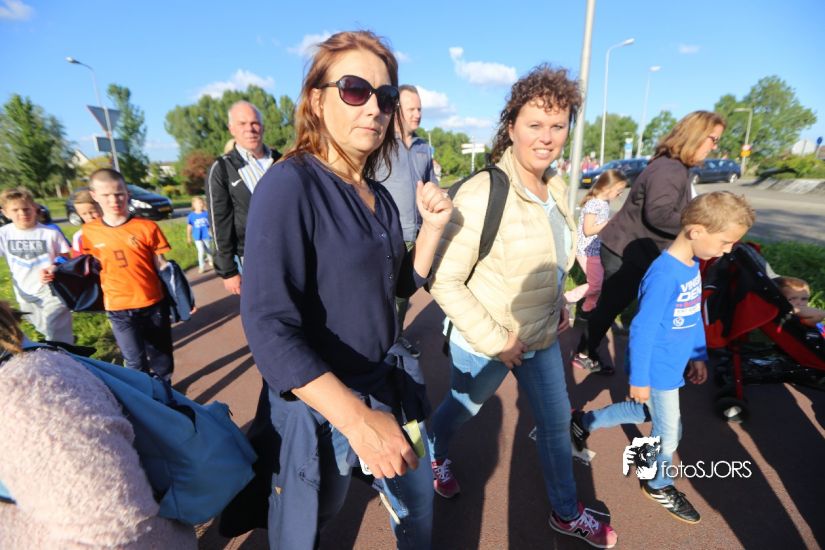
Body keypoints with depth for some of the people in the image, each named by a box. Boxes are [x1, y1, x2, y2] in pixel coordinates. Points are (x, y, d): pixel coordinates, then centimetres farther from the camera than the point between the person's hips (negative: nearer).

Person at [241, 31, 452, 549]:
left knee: (418, 503, 28)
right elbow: (268, 327, -27)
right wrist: (357, 419, -32)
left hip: (392, 381, 7)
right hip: (321, 399, -6)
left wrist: (433, 226, -5)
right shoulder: (289, 185, -20)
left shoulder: (378, 194, 1)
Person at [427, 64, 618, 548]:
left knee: (557, 420, 20)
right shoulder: (483, 193, -26)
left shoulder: (558, 188, -1)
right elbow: (444, 279, -25)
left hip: (543, 337, 7)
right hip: (484, 344, -6)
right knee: (461, 411, 21)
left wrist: (558, 303, 6)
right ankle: (435, 456, 56)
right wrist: (495, 341, -22)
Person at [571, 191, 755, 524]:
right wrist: (639, 379, -18)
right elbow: (642, 329, -25)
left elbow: (694, 315, 11)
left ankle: (584, 422, 41)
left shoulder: (693, 264, 0)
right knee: (669, 432, 12)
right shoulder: (664, 274, -28)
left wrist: (699, 355, 16)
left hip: (673, 364, 9)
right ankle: (658, 485, 40)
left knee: (645, 413, 25)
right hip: (657, 370, -9)